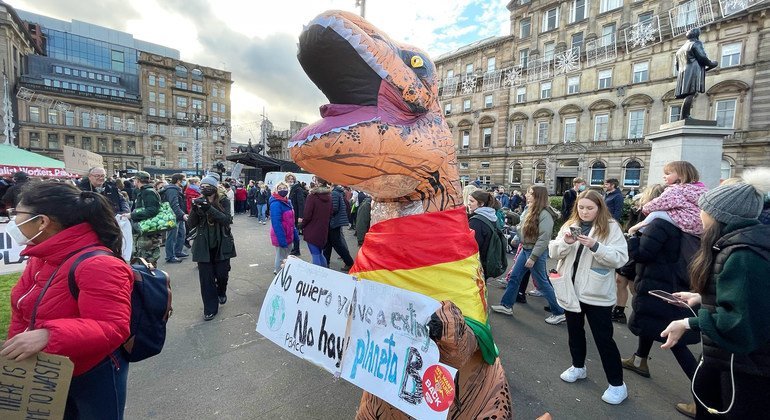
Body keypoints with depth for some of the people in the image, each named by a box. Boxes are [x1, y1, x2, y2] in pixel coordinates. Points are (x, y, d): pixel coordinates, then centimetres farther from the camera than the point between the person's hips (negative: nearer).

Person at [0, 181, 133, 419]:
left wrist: (48, 335, -44)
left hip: (94, 376, -8)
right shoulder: (41, 258, 0)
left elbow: (113, 328, -36)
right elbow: (22, 314, 14)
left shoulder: (97, 265, -30)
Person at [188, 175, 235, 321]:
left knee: (222, 274, 9)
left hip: (222, 245, -1)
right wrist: (195, 209, -22)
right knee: (206, 278, 2)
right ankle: (210, 309, 15)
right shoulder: (199, 201, 0)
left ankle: (221, 292, 42)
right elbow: (192, 224, -4)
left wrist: (209, 208, -31)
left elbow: (226, 219, -20)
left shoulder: (223, 201, -7)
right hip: (204, 246, 2)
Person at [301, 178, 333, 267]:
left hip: (312, 231, -6)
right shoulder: (329, 197, 3)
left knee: (315, 255, 1)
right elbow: (330, 215, 9)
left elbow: (307, 215, -14)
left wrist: (303, 224, 3)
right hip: (324, 231, 6)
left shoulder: (312, 197, -16)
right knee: (320, 254, 19)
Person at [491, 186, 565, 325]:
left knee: (542, 283, 4)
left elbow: (544, 238, -23)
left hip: (536, 252, -9)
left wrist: (533, 257, -22)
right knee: (514, 276, 13)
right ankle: (507, 305, 25)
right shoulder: (529, 210, 5)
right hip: (525, 249, 9)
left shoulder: (545, 214, -21)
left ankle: (559, 312, 22)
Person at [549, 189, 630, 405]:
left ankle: (617, 384, 20)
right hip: (572, 289, 5)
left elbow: (620, 258, -17)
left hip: (597, 293, -4)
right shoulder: (569, 225, 4)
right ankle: (578, 366, 40)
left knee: (603, 338, 4)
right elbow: (554, 252, -1)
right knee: (574, 331, 20)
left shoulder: (611, 227, -8)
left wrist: (594, 245, -28)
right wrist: (566, 242, -20)